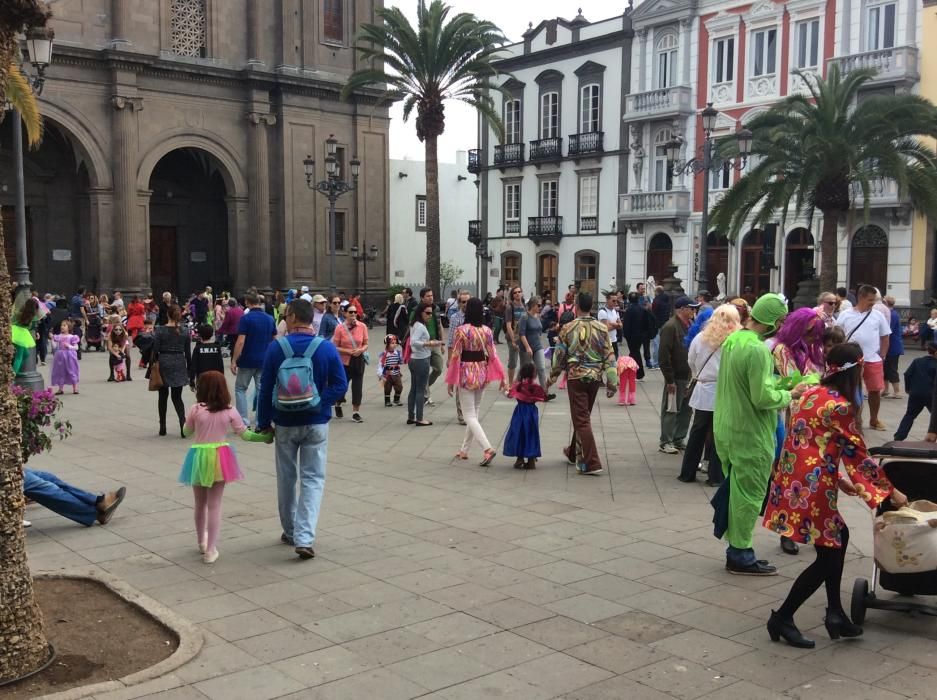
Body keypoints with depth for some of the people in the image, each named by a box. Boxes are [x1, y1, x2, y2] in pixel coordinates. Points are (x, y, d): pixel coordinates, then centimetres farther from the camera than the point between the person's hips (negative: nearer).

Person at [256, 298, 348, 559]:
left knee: (287, 478, 16)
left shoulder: (276, 348, -8)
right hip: (317, 423, 0)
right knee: (313, 479, 3)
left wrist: (263, 423, 4)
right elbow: (340, 385, -8)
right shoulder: (327, 348, -6)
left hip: (285, 423, 1)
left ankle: (290, 531, 29)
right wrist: (320, 403, -2)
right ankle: (304, 538, -10)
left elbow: (265, 389, -4)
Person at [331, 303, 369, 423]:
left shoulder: (362, 326, -5)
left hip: (359, 360, 1)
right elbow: (335, 347, -7)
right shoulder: (340, 328, -11)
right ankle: (338, 405, 42)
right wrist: (347, 351, -19)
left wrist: (361, 350, -16)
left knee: (357, 386, 0)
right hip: (345, 360, -1)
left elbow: (365, 344, 4)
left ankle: (356, 412, 9)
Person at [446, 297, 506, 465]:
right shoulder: (487, 331, -1)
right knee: (474, 412, 17)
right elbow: (492, 355, -2)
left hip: (467, 374, -5)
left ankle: (487, 448, -17)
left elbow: (455, 356, -12)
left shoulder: (461, 330, -14)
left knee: (469, 415, 0)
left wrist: (451, 381, -5)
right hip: (482, 373, 5)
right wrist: (501, 376, 4)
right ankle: (464, 450, 26)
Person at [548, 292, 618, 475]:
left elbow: (559, 356, -1)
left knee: (581, 419, -1)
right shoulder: (601, 328, -1)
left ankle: (591, 463, -9)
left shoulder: (568, 328, -7)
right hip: (595, 377, 3)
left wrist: (551, 378, 12)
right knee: (583, 416, 20)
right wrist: (611, 382, 1)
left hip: (575, 376, -3)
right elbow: (609, 356, -3)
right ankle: (574, 453, 38)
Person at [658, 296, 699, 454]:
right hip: (676, 377, -8)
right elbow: (664, 355, -19)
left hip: (689, 376, 8)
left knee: (686, 409, 13)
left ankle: (679, 439, 23)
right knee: (671, 410, 0)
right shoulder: (670, 327, -14)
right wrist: (669, 379, -19)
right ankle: (666, 442, 9)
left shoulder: (690, 325, 12)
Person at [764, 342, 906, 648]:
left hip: (794, 480, 9)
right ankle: (782, 618, 9)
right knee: (828, 556, 3)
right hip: (811, 487, -9)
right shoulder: (840, 406, -15)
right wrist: (890, 491, 3)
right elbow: (858, 455, -8)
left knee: (838, 537, 20)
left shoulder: (812, 393, 11)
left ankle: (835, 613, 23)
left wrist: (838, 481, 22)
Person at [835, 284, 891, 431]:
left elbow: (885, 337, 9)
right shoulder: (845, 315, -1)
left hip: (873, 361, 2)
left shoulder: (878, 316, 3)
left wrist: (882, 356, 3)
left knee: (875, 390, 6)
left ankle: (874, 420, 22)